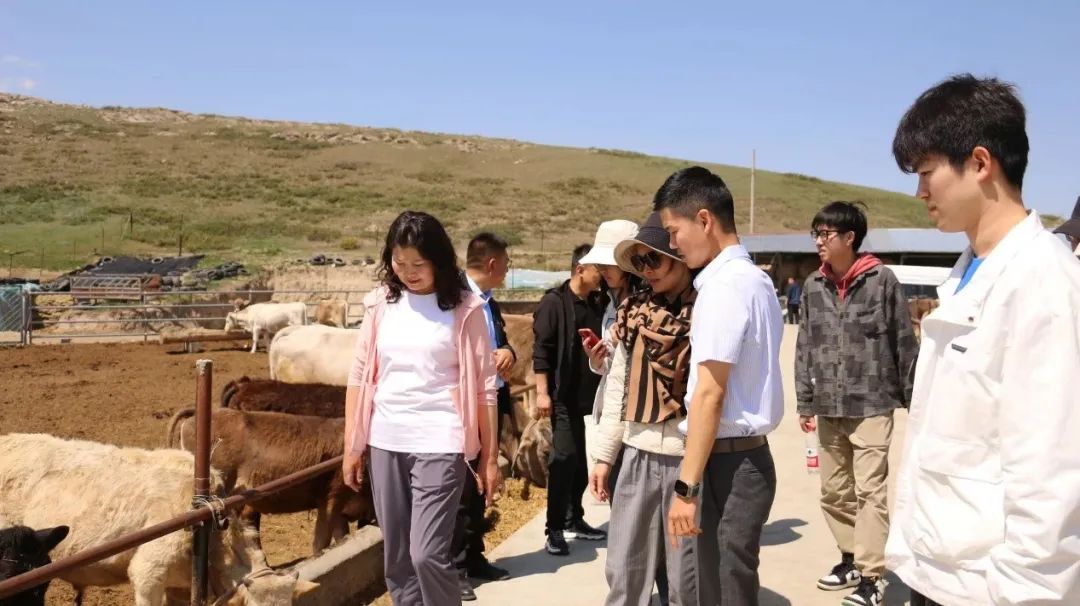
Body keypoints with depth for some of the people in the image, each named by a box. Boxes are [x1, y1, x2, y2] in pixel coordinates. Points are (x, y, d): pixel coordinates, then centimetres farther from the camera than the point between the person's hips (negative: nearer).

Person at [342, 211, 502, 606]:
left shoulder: (464, 308, -5)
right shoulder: (381, 303, 5)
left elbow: (484, 386, -3)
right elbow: (359, 376, 9)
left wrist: (490, 458, -4)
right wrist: (351, 446, 7)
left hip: (439, 445, -4)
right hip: (385, 444, 4)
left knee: (427, 555, -10)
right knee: (396, 559, 11)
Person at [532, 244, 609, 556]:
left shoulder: (598, 303, 11)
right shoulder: (554, 302, -8)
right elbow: (541, 349, -12)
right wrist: (542, 392, -17)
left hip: (592, 395, 6)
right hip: (565, 397, -6)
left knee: (583, 459, 11)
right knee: (564, 458, -5)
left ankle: (574, 520, 24)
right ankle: (554, 529, 4)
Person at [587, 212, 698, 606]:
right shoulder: (633, 314, 7)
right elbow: (617, 388, 11)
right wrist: (604, 454, 11)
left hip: (691, 456, -4)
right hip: (637, 455, 4)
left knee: (685, 573, 9)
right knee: (624, 569, 12)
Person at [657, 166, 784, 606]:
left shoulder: (724, 284, -16)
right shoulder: (755, 279, 13)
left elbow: (710, 394, -20)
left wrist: (686, 485, -18)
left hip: (728, 461, -9)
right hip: (746, 456, 9)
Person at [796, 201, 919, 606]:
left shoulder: (882, 280, -6)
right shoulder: (813, 286, 6)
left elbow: (905, 343, -2)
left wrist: (914, 400, 0)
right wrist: (805, 403, 9)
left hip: (871, 405, -5)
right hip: (829, 409, 5)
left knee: (870, 490, -3)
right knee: (834, 491, 13)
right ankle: (852, 558, 30)